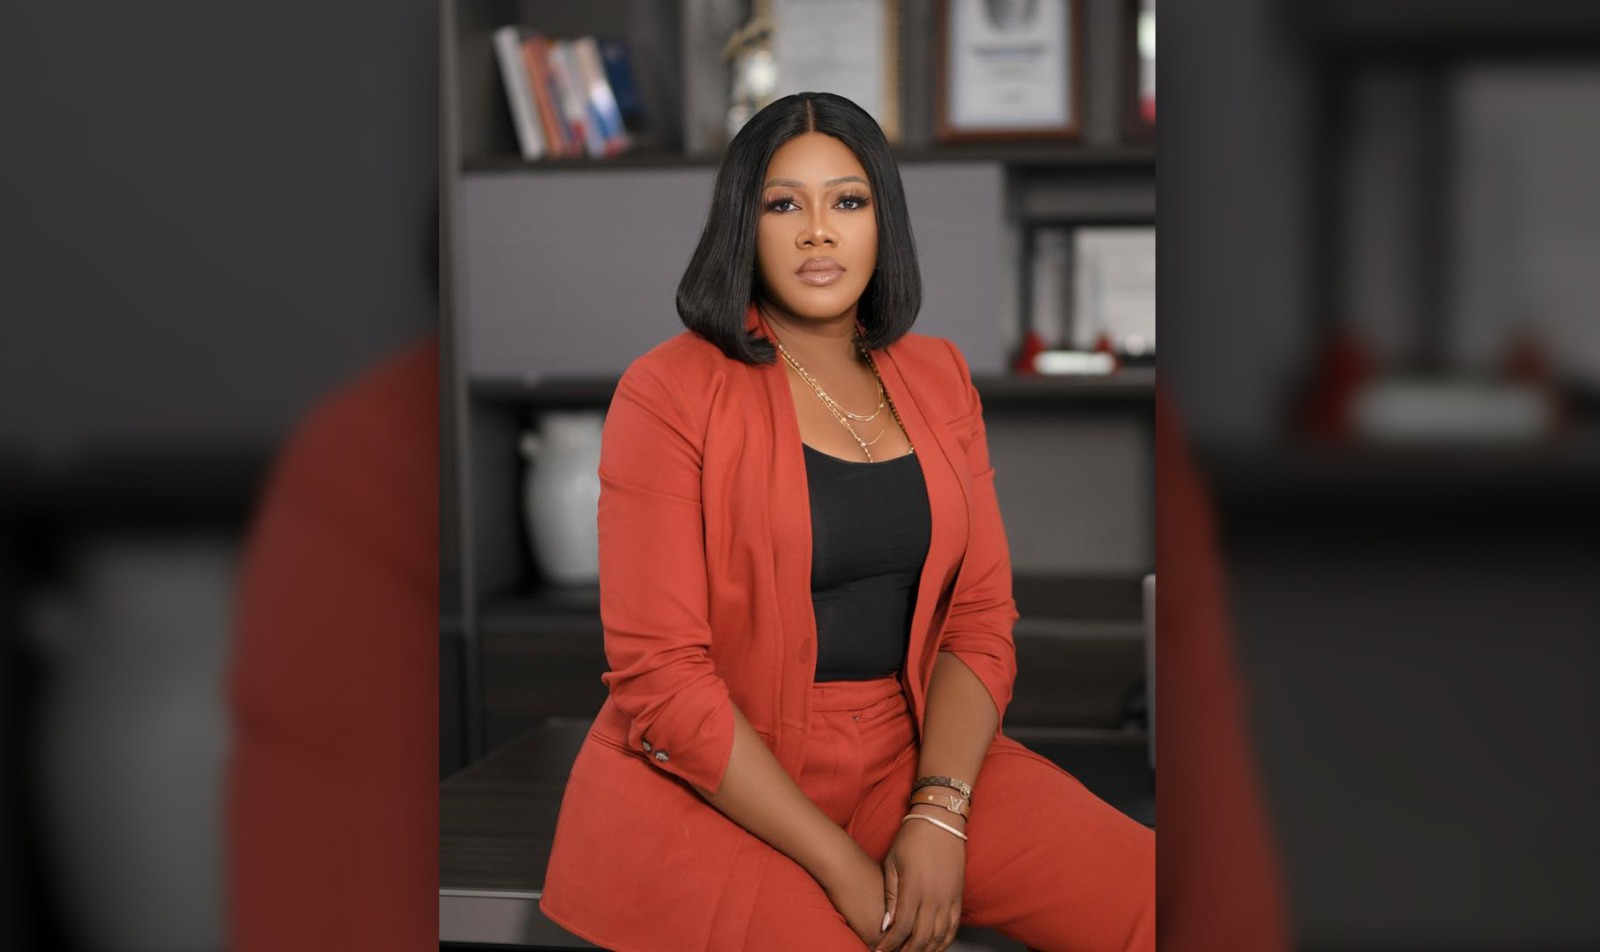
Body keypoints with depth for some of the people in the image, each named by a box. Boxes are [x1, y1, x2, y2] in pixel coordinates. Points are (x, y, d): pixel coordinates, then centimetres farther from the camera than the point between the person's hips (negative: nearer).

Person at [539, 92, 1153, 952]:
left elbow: (982, 617, 4)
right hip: (710, 783, -4)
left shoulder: (936, 377, 9)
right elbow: (659, 676, -13)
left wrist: (939, 815, -14)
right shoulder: (668, 392, -7)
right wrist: (842, 868, -16)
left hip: (913, 754, 5)